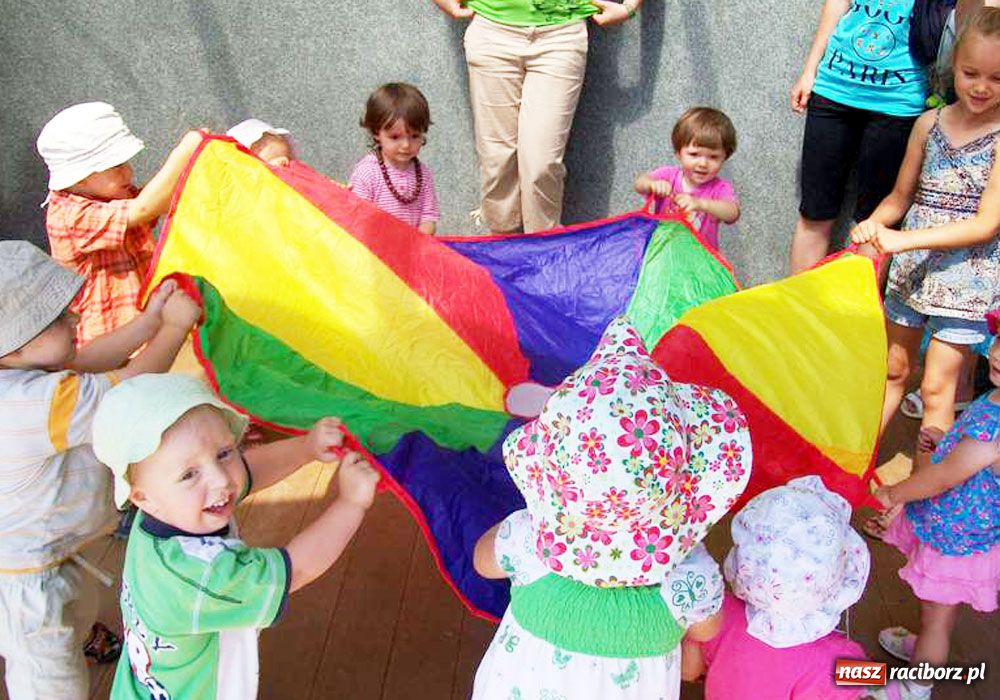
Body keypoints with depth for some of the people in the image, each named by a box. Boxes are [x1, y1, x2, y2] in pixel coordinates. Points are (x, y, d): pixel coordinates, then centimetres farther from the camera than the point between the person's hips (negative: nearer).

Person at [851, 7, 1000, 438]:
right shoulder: (929, 123, 1)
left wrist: (904, 239, -23)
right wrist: (873, 225, -11)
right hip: (912, 270, 5)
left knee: (937, 388, 1)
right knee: (893, 369, 16)